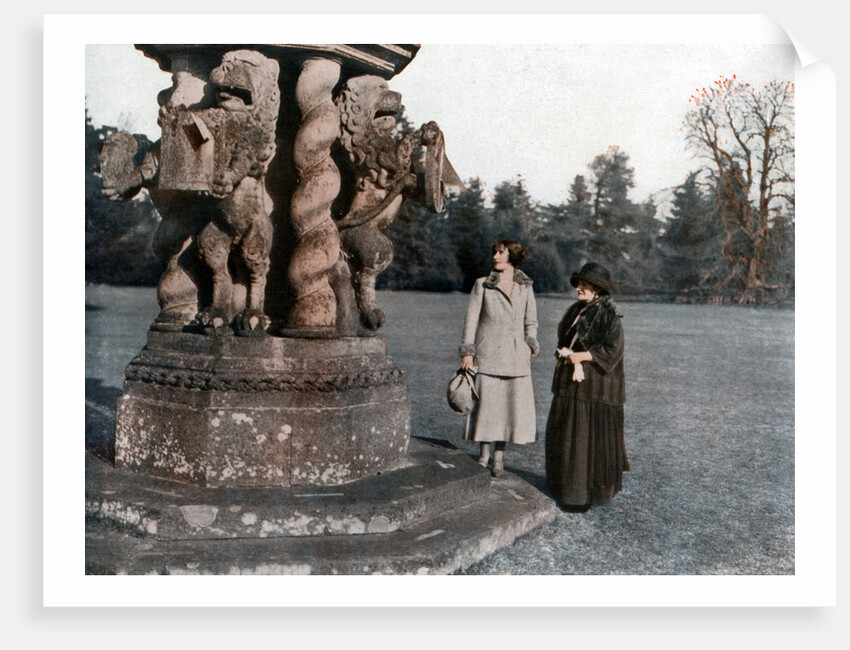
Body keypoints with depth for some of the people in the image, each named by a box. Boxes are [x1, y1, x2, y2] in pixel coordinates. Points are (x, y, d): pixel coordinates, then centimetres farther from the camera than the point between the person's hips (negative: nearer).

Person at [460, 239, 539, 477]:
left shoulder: (525, 287, 11)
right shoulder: (482, 285, 4)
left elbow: (531, 322, 16)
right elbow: (471, 319, 2)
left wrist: (530, 346, 0)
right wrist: (467, 351, -6)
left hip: (516, 357, 2)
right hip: (488, 354, -2)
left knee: (513, 404, 0)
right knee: (487, 403, -3)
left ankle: (499, 457, 12)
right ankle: (485, 451, 16)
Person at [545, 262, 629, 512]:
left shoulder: (608, 316, -11)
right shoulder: (576, 311, 12)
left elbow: (610, 351, -18)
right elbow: (565, 342, 9)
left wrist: (574, 355, -16)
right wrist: (575, 362, -11)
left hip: (595, 387, -8)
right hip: (571, 383, 8)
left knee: (590, 439, -2)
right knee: (565, 435, 13)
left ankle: (584, 496, 7)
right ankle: (571, 488, 26)